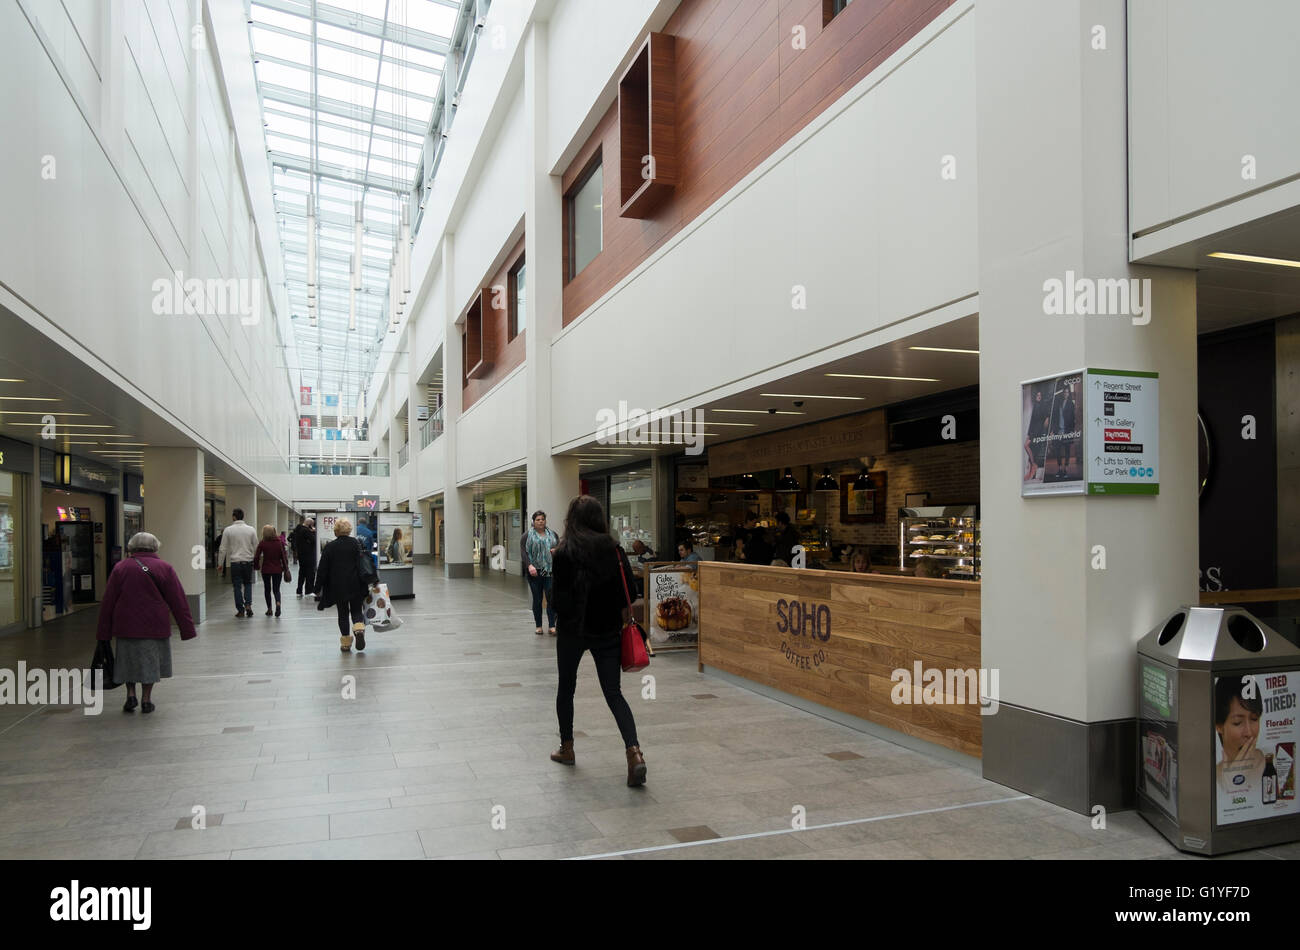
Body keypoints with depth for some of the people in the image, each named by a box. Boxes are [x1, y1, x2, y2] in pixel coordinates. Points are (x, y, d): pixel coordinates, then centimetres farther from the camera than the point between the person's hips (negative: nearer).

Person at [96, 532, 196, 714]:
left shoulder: (120, 568, 2)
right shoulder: (164, 569, -2)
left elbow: (108, 602, 3)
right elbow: (178, 602, -4)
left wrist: (103, 633, 9)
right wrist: (188, 629, 0)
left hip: (126, 625, 1)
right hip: (155, 627, -1)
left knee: (129, 659, 18)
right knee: (150, 661, 11)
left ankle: (130, 695, 11)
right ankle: (147, 700, 13)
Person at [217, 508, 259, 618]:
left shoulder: (228, 530, -5)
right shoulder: (251, 529, -1)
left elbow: (223, 549, -2)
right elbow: (256, 547, 3)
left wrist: (220, 564, 6)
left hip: (235, 562, -1)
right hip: (248, 561, 2)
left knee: (237, 586, 7)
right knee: (248, 584, 17)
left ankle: (240, 610, 8)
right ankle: (248, 604, -1)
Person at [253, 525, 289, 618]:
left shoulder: (262, 544, -8)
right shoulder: (280, 542, -5)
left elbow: (256, 557, -6)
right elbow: (284, 556, -2)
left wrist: (256, 567, 10)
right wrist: (285, 568, 7)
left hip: (266, 569, -1)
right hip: (278, 569, 1)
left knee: (267, 589, 14)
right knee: (276, 589, 7)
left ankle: (269, 609, 16)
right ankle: (278, 603, -21)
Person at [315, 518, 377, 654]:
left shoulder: (329, 547, -1)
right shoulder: (356, 543, -3)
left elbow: (322, 569, 1)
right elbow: (363, 563, -9)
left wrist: (319, 588, 8)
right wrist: (372, 580, -5)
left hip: (338, 586, 0)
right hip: (355, 585, 0)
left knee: (343, 613, 10)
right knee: (356, 610, 12)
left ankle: (346, 643, 10)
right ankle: (359, 629, -17)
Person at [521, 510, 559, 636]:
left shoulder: (552, 534, 14)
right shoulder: (527, 535, 4)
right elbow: (524, 552, -5)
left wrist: (556, 550, -5)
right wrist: (529, 566, -19)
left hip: (550, 571, 2)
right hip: (535, 571, -2)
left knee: (551, 598, -6)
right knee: (537, 599, 3)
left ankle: (552, 626, -2)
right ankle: (538, 626, 12)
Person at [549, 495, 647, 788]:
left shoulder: (564, 553, -12)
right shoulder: (614, 549, -2)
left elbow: (561, 597, -13)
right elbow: (628, 591, -3)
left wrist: (561, 615, 7)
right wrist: (620, 619, 11)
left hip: (573, 630, -2)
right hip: (608, 632, 3)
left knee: (566, 688, 18)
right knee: (613, 693, 5)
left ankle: (567, 749, 29)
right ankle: (634, 752, -12)